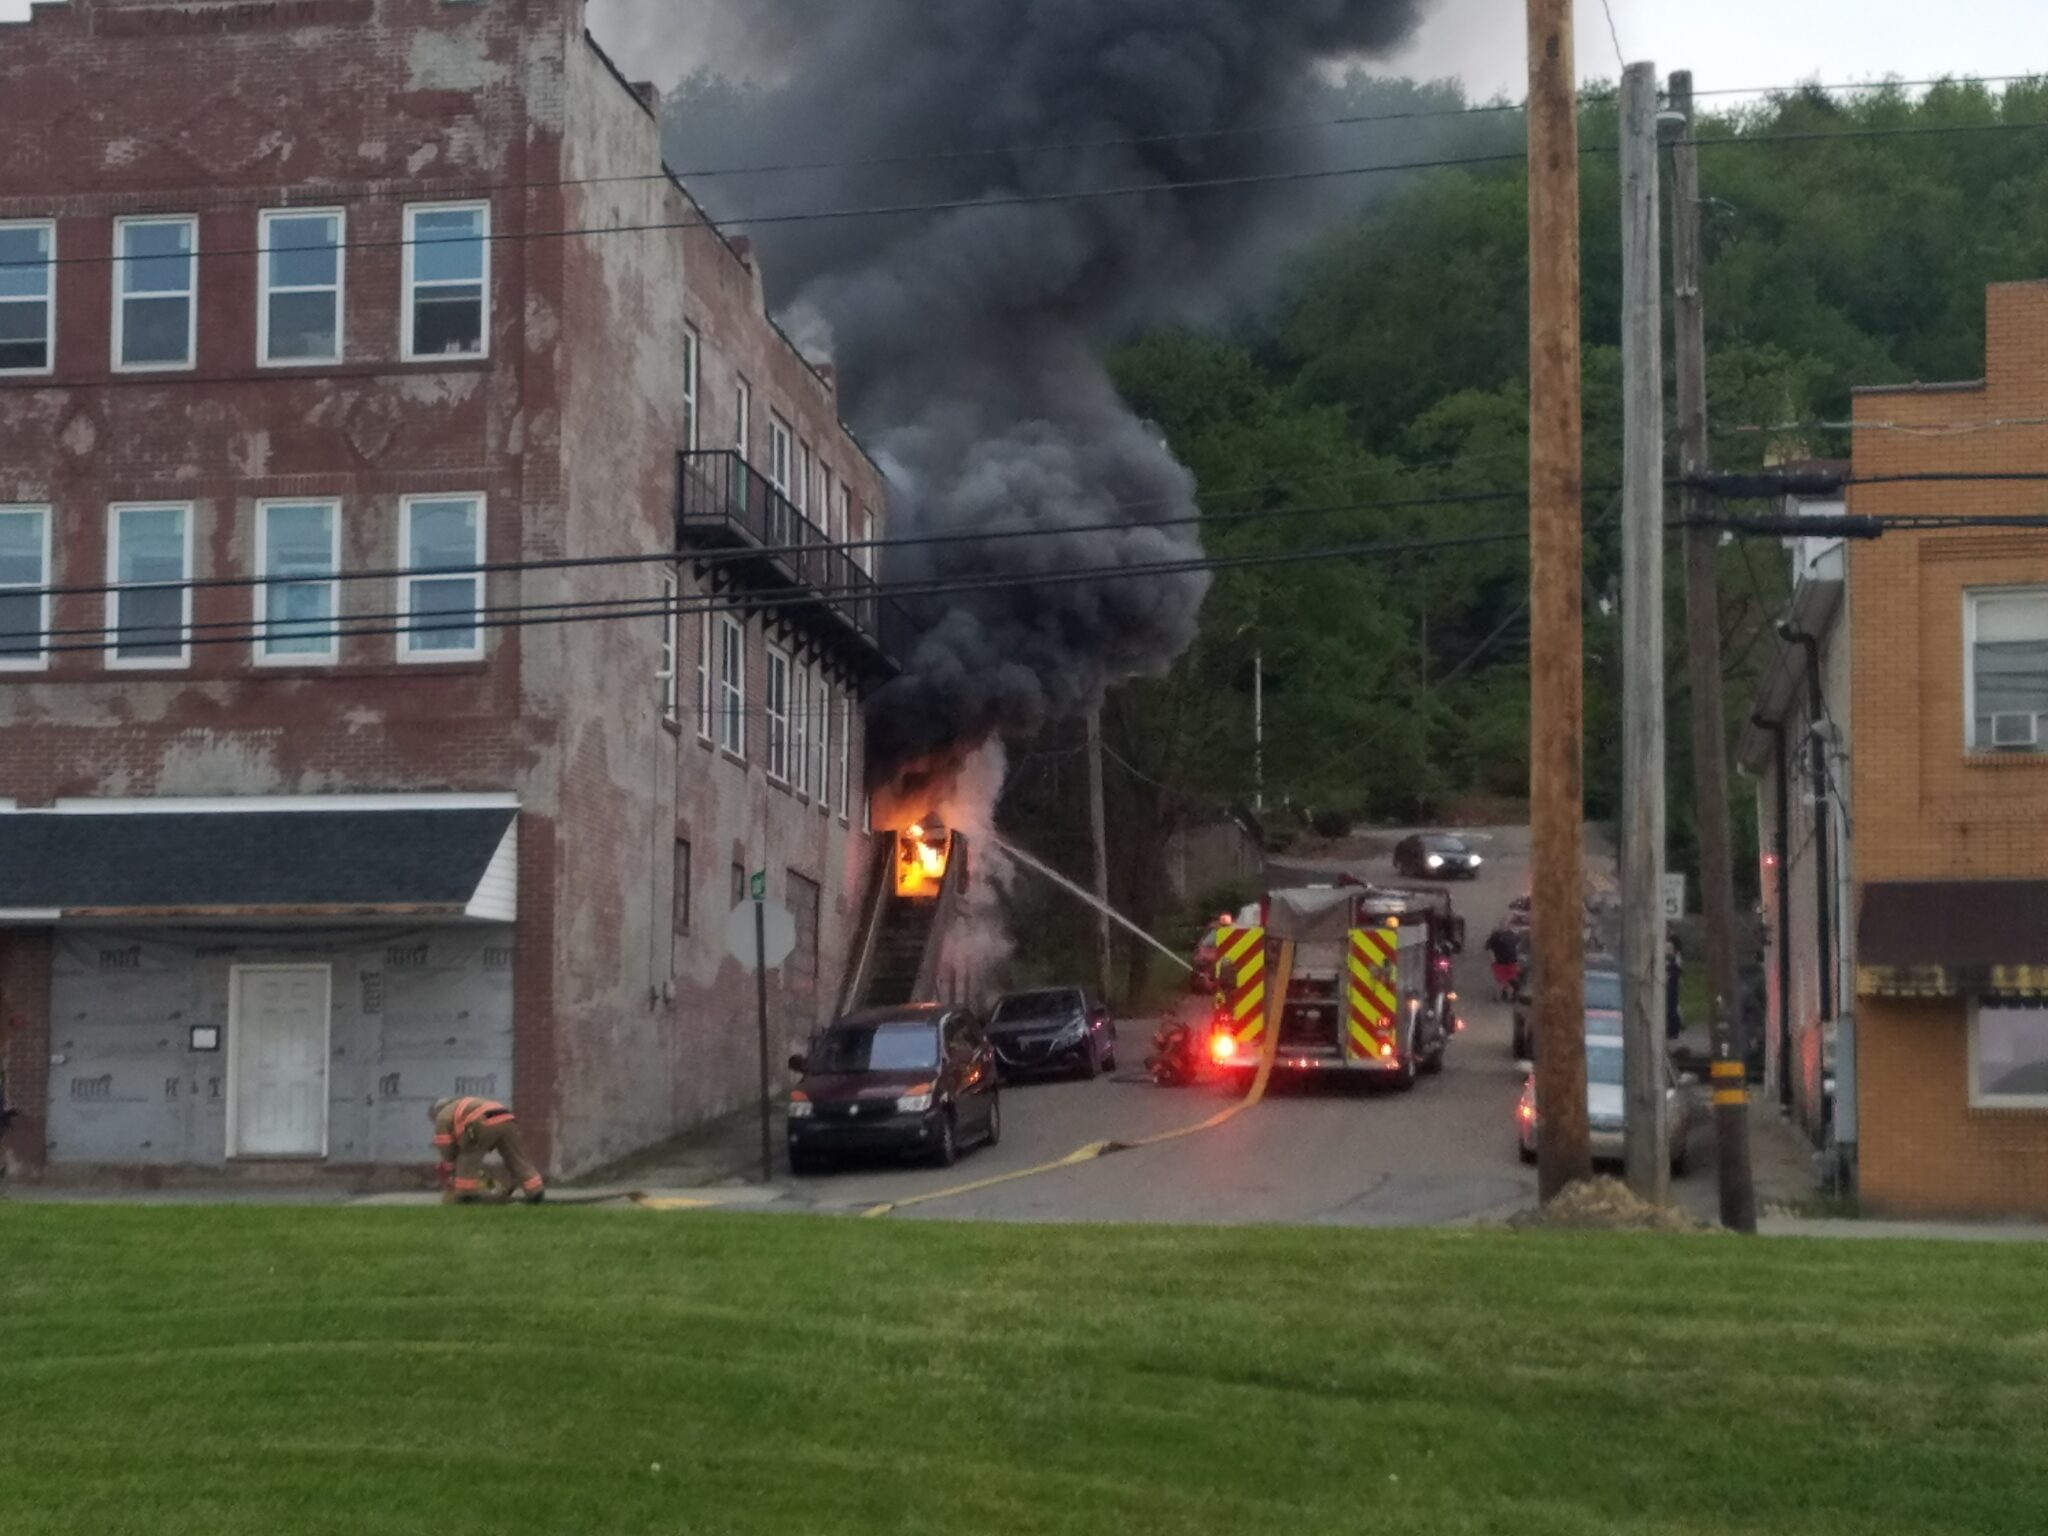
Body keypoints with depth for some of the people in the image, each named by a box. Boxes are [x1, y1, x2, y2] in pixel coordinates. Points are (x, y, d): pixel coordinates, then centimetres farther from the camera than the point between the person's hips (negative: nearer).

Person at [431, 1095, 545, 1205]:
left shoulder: (443, 1117, 25)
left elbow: (447, 1152, 24)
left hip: (485, 1125, -7)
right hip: (507, 1121, 7)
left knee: (467, 1161, 11)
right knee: (517, 1159, 14)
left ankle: (467, 1196, 7)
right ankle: (536, 1193, 13)